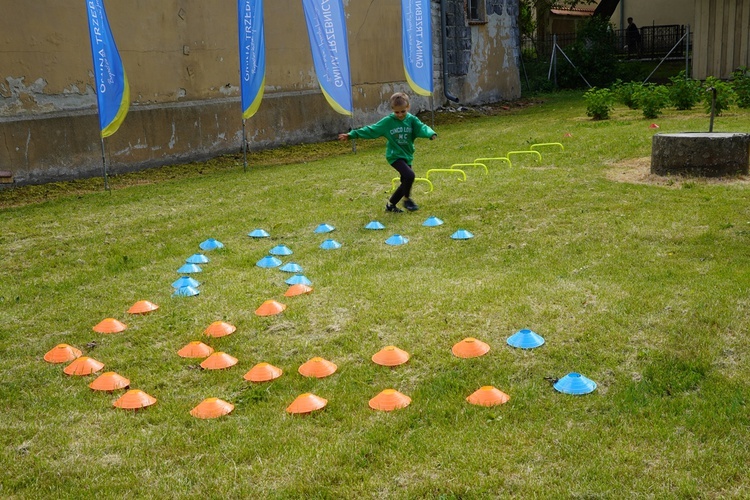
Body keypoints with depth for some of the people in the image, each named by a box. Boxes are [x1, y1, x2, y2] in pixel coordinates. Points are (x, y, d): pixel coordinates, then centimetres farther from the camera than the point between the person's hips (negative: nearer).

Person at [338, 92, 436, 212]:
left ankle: (390, 204, 27)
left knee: (405, 182, 10)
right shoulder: (387, 122, -9)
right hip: (395, 156, -5)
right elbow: (371, 130, -7)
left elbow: (422, 127, -16)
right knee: (409, 175, -24)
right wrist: (351, 134, -10)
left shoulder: (412, 120, -2)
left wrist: (431, 134, -40)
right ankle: (407, 199, -3)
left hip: (407, 156, 5)